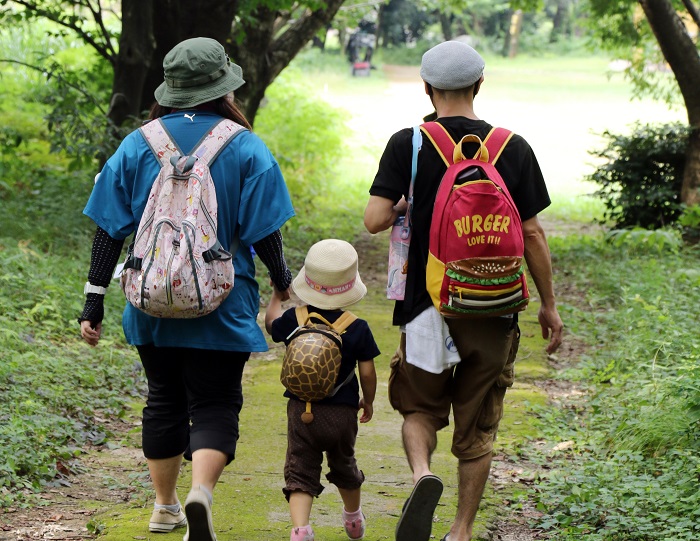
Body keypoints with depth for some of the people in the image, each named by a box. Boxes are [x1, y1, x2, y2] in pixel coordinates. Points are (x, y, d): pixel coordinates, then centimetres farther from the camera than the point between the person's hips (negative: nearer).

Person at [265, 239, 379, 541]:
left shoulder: (294, 320, -7)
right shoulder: (358, 329, -11)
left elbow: (271, 323, 16)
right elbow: (367, 372, -6)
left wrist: (277, 296, 36)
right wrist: (368, 401, 13)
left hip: (301, 410, -1)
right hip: (343, 412, 1)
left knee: (300, 473, 0)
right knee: (343, 466, 23)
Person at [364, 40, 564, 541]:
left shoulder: (407, 145, -6)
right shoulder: (512, 148, -2)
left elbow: (374, 220, -13)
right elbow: (532, 234, -1)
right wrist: (549, 305, 9)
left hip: (427, 306, -1)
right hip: (494, 311, 1)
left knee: (419, 408, 16)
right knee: (477, 429, 12)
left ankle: (422, 473, -13)